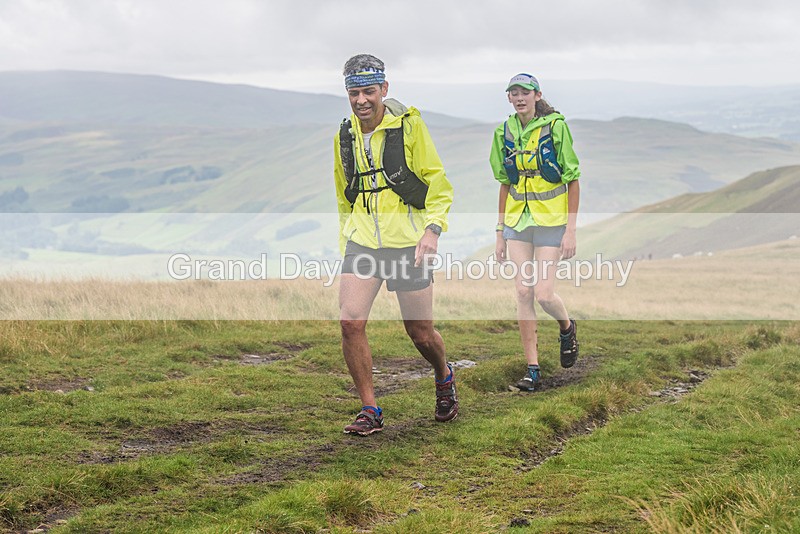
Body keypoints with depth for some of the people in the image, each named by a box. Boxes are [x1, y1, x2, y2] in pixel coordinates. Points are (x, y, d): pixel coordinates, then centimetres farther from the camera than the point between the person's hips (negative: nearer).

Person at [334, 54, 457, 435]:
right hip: (362, 241, 3)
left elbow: (438, 183, -4)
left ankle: (444, 377, 39)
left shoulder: (409, 125, -6)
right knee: (350, 322, -14)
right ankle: (369, 410, -2)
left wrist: (433, 227, -17)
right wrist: (345, 240, 18)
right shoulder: (344, 136, 7)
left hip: (407, 242, -3)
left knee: (420, 333, 5)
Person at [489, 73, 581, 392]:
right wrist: (500, 232, 11)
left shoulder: (555, 127, -8)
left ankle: (567, 328, 25)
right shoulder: (505, 133, 6)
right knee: (523, 293, -1)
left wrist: (571, 230, -11)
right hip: (517, 222, 4)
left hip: (551, 222, -4)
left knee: (544, 294, -10)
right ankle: (532, 369, 5)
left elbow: (573, 181, -7)